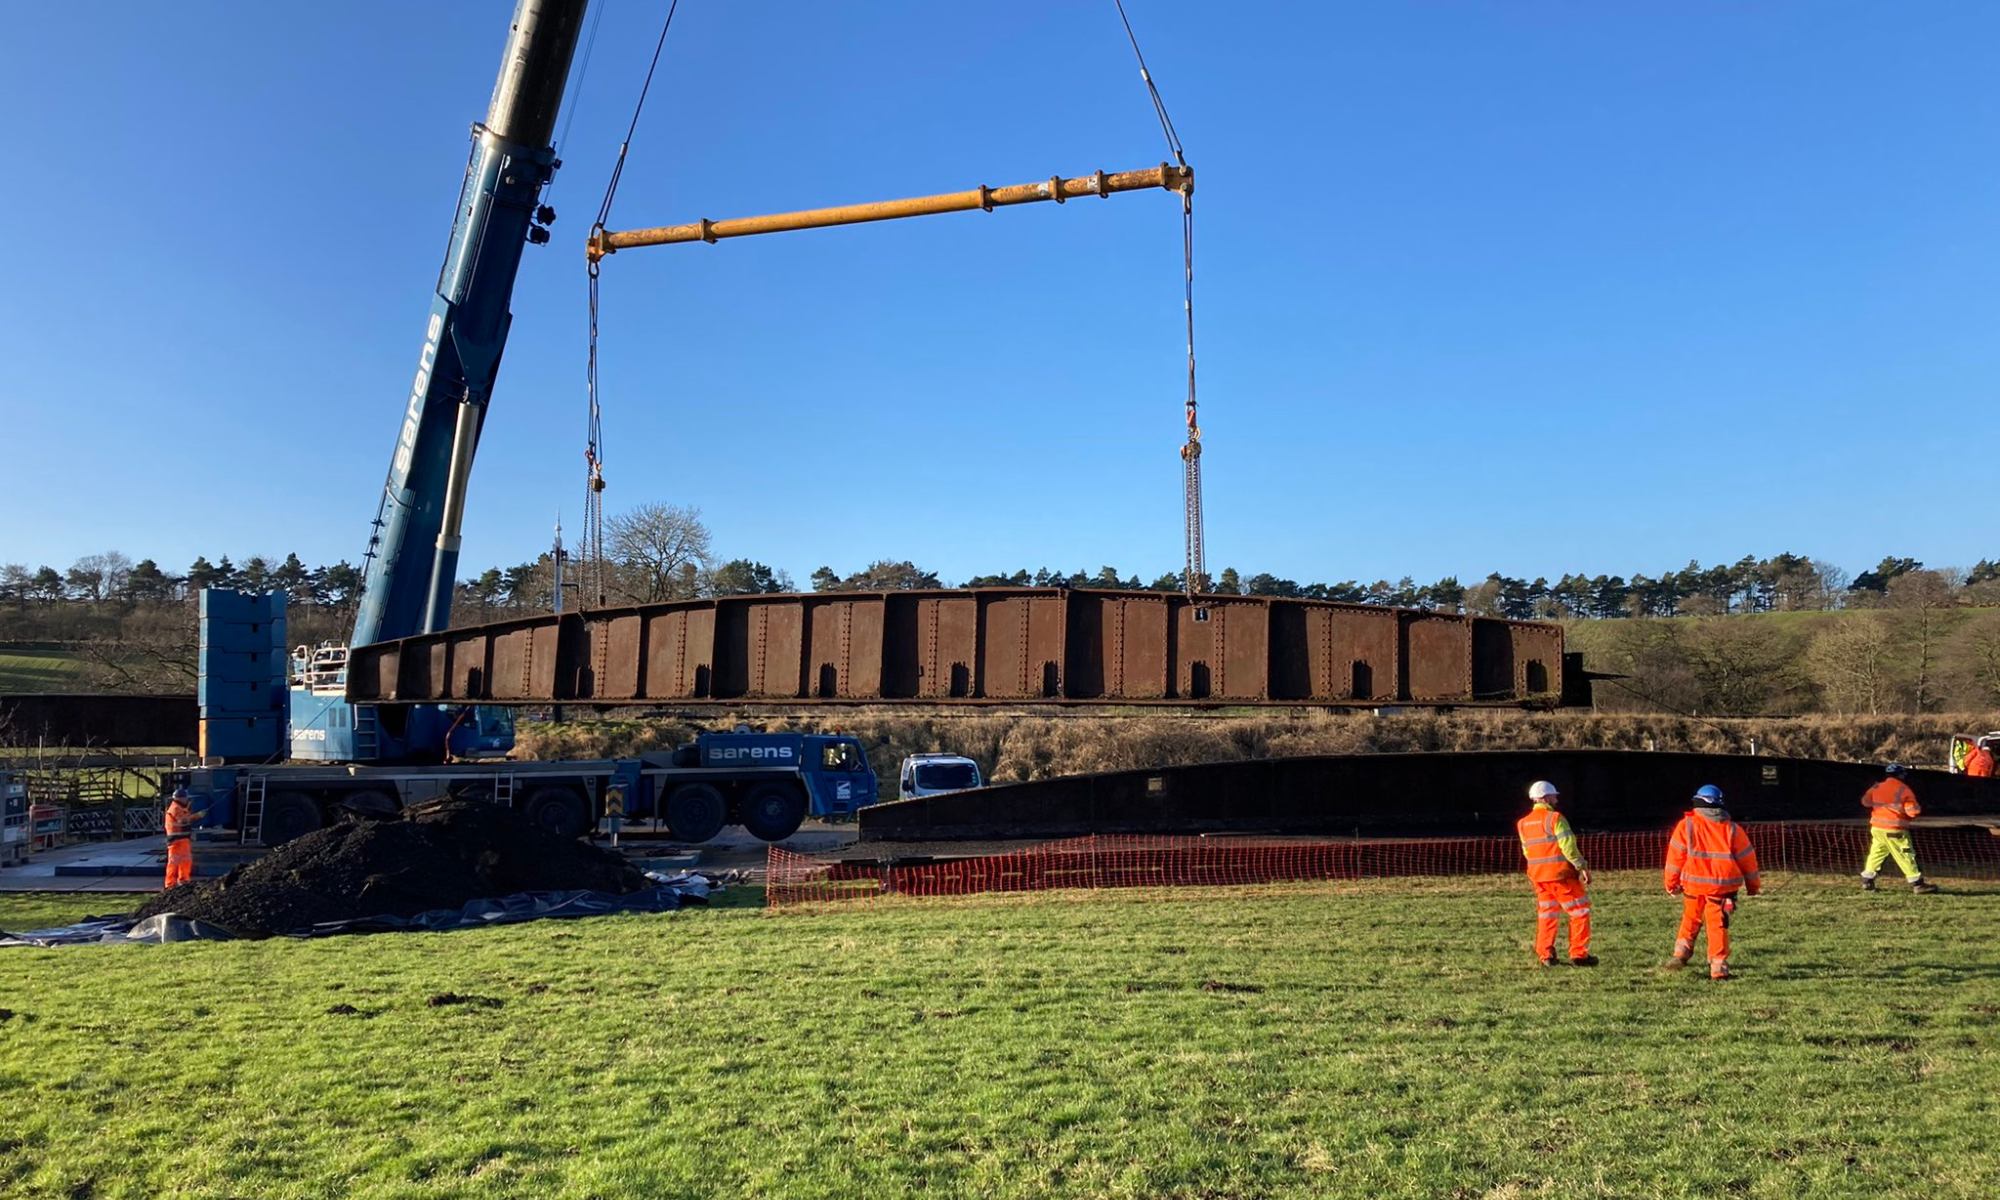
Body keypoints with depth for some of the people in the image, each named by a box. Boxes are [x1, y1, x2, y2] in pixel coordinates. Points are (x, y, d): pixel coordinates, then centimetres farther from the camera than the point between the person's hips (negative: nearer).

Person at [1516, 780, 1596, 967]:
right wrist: (1582, 866, -13)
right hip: (1561, 874, -6)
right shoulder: (1555, 818, -11)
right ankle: (1578, 955, 3)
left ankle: (1545, 955, 11)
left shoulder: (1523, 823, 9)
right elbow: (1568, 846, -16)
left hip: (1538, 875, 6)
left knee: (1546, 915, 14)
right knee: (1580, 912, 4)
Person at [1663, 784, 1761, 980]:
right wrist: (1753, 885, 21)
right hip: (1723, 886, 0)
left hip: (1694, 884, 0)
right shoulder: (1732, 829, 1)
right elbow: (1747, 858, 7)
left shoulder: (1686, 826, -3)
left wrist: (1671, 883, 8)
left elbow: (1676, 855, -2)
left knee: (1690, 920, 19)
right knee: (1718, 925, 5)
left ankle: (1681, 954, 13)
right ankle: (1718, 967, 1)